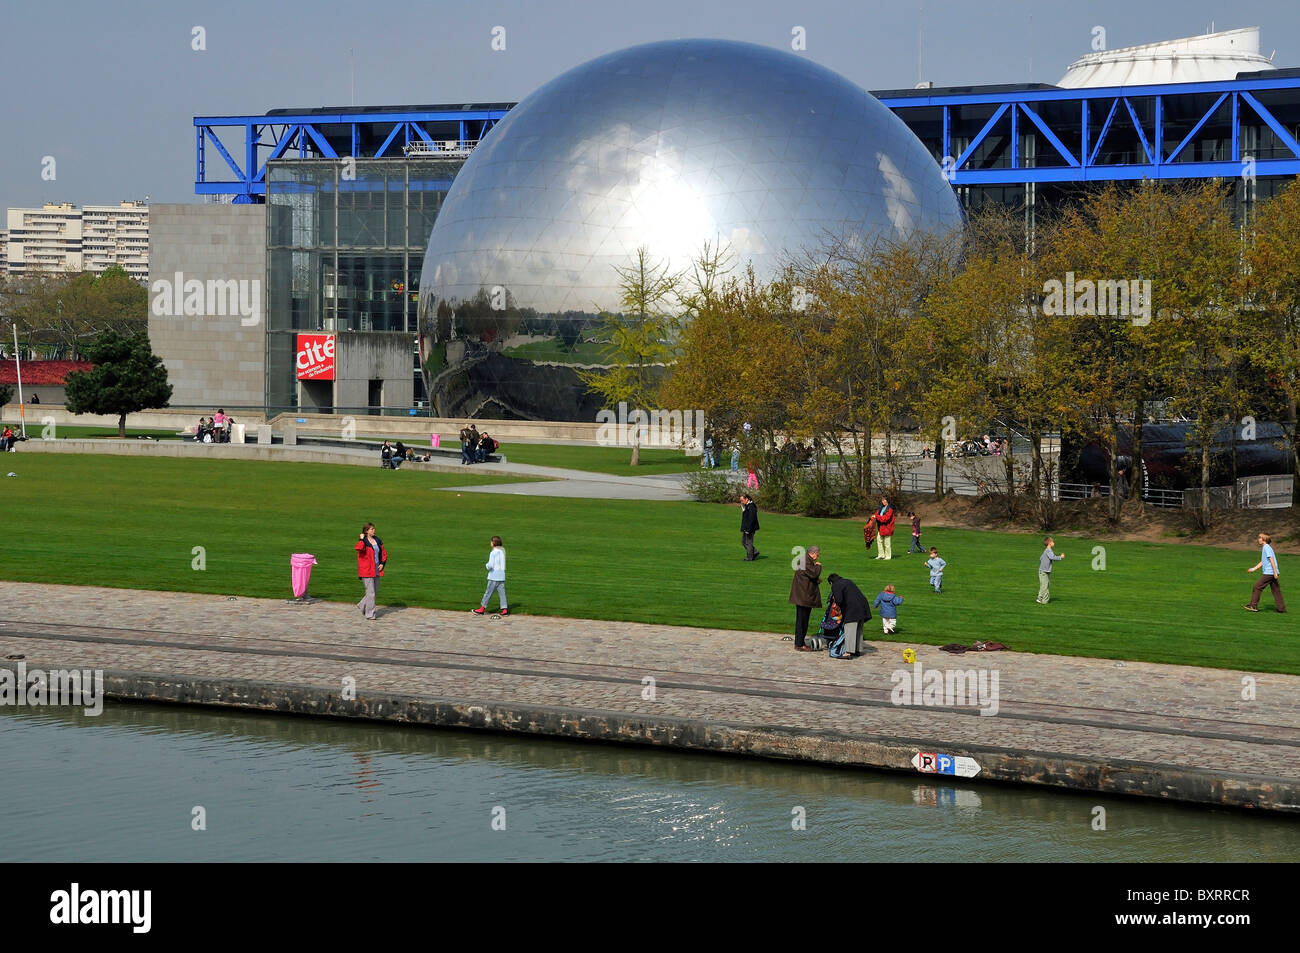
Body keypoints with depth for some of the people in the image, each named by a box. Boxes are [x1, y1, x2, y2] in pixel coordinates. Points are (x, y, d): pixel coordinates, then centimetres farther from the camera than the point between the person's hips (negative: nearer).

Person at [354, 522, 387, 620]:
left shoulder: (377, 540, 10)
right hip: (366, 570, -7)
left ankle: (362, 605, 33)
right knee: (371, 592, -7)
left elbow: (384, 553, 20)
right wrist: (361, 539, -21)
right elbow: (359, 548, -34)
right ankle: (370, 614, 0)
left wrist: (382, 563, 5)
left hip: (376, 570, 7)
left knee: (376, 591, 13)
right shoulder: (363, 541, -10)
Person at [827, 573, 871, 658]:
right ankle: (857, 650, 22)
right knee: (858, 629, 16)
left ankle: (848, 653, -15)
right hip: (862, 605, 9)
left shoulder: (835, 586, -2)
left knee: (849, 629, -10)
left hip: (852, 608, -9)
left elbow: (839, 600, -12)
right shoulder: (848, 581, 24)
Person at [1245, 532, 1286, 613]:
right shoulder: (1265, 548, 20)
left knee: (1257, 587, -2)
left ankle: (1253, 606, 1)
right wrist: (1254, 568, 22)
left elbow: (1272, 560, -17)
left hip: (1268, 573, -9)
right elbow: (1262, 562, 25)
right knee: (1276, 590, 8)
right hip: (1271, 573, 9)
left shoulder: (1267, 548, -10)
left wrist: (1275, 572, -21)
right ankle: (1281, 608, 6)